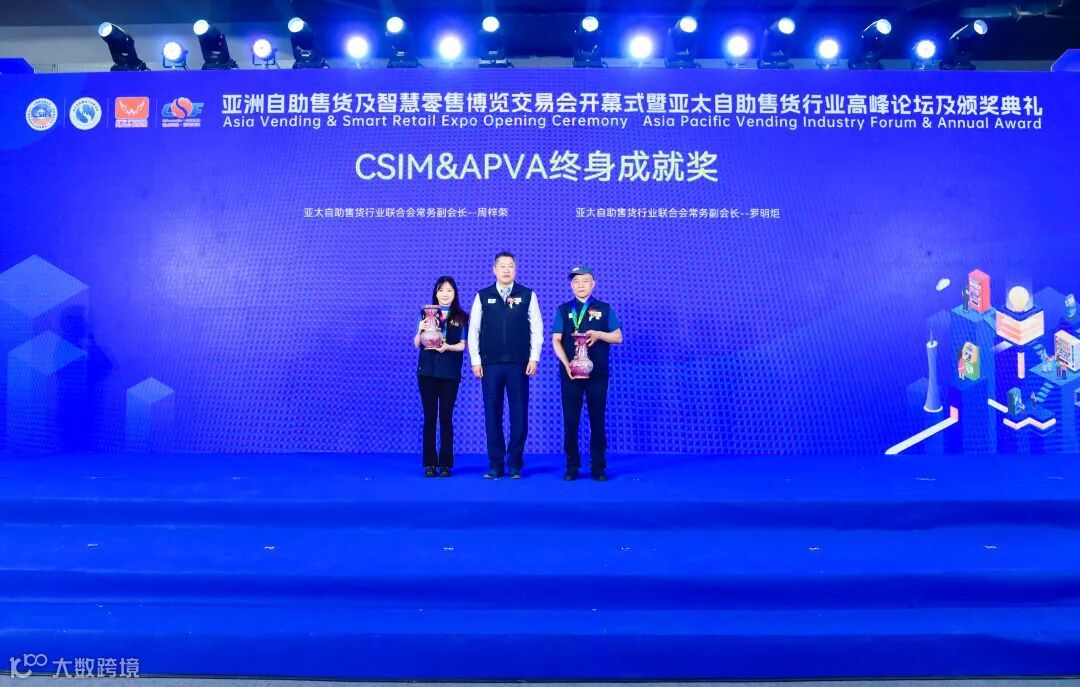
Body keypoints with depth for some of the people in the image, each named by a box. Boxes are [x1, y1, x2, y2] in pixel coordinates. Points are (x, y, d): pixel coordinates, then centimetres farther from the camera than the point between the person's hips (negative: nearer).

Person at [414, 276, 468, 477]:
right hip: (427, 371, 1)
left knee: (446, 417, 0)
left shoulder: (461, 317, 7)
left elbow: (462, 345, 2)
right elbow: (417, 344, 6)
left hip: (450, 372, -1)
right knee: (430, 416, 1)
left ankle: (445, 464, 6)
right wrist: (420, 330, -14)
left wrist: (447, 347, -17)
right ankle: (430, 464, 5)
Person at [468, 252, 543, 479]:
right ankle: (495, 464, 12)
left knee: (519, 414, 1)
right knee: (492, 414, 3)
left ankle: (515, 464, 12)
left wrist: (534, 358, -4)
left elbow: (537, 329, 3)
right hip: (490, 364, 1)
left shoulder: (528, 295, 4)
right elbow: (473, 330, 7)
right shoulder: (482, 296, 7)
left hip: (519, 364, -1)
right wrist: (475, 360, 1)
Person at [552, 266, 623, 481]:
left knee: (597, 420, 2)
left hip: (598, 373, 0)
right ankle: (572, 467, 10)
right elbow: (556, 341, 1)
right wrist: (567, 364, -13)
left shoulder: (605, 309, 8)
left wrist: (599, 335, -12)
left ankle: (598, 467, 10)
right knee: (570, 420, 1)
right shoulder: (563, 310, 8)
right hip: (570, 372, 0)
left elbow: (618, 337, 6)